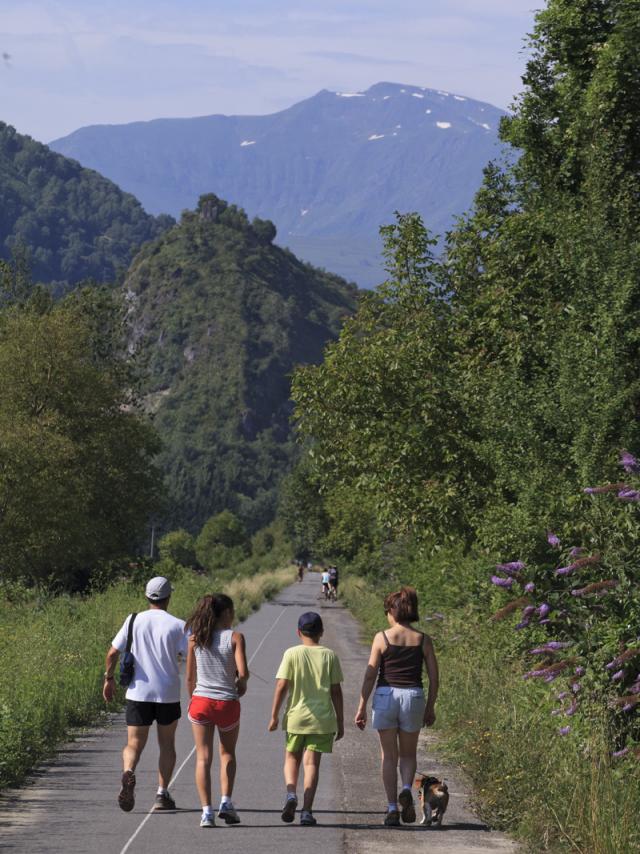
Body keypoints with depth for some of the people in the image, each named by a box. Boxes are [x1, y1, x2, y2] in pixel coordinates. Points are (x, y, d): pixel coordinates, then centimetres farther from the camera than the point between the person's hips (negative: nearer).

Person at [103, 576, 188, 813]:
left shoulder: (133, 621, 0)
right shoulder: (177, 625, -5)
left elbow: (113, 653, 0)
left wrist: (109, 679, 12)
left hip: (138, 693, 1)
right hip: (168, 695, -1)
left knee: (134, 744, 4)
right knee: (166, 744, 17)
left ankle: (128, 773, -27)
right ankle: (162, 793, 14)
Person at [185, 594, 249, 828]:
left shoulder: (195, 639, 2)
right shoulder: (235, 637, -7)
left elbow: (190, 678, 5)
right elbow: (243, 672, -15)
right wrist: (241, 685, 7)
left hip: (201, 702, 1)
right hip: (227, 703, -1)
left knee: (203, 758, 5)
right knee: (227, 753, 21)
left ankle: (206, 811, -4)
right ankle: (226, 802, 10)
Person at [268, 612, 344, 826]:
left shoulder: (292, 654, -3)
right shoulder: (329, 655, 1)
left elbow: (281, 686, -7)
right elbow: (336, 691, 2)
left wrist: (274, 716, 1)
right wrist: (340, 722, 9)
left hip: (296, 717, 0)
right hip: (322, 720, 1)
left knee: (291, 757, 16)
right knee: (312, 762, 3)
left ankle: (291, 793, -9)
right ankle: (307, 810, -4)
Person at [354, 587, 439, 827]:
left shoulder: (382, 638, -4)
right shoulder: (423, 640, 2)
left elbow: (370, 675, -5)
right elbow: (434, 677, 4)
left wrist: (362, 707, 0)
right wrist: (430, 708, 14)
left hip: (385, 697, -1)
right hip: (413, 698, 1)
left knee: (389, 756, 10)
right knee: (408, 754, 17)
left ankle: (392, 808, 4)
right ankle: (406, 790, -11)